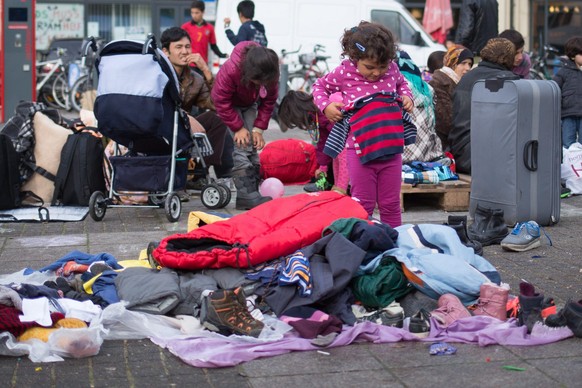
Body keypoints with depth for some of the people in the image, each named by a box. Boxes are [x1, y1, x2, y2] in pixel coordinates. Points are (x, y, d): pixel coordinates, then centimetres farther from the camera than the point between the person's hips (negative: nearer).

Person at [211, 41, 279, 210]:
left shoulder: (270, 74, -25)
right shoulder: (230, 70, -39)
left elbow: (269, 101, -11)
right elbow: (221, 101, -28)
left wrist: (258, 128, -16)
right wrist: (238, 128, -25)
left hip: (250, 104, 5)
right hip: (230, 104, -5)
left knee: (253, 146, -2)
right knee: (242, 145, -18)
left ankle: (252, 192, 2)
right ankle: (246, 196, -20)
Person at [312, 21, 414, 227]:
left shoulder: (391, 68, 2)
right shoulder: (344, 72, -5)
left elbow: (401, 82, 26)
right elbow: (320, 86, 11)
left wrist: (406, 97, 6)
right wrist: (325, 106, -6)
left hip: (391, 149, 3)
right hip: (360, 150, -3)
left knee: (391, 204, 11)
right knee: (363, 204, 5)